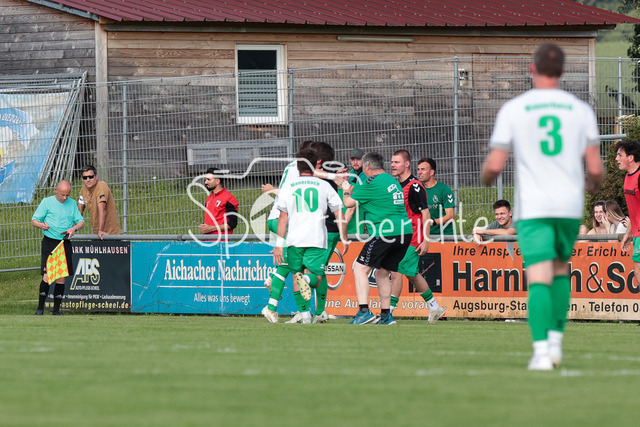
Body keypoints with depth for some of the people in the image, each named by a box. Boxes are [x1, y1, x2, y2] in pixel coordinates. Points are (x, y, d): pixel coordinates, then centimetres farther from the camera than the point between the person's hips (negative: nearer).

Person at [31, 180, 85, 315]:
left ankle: (56, 309, 9)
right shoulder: (46, 202, 2)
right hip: (49, 242, -3)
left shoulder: (72, 203, 12)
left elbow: (81, 222, 13)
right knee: (47, 277, -11)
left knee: (61, 278, 0)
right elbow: (34, 220, 1)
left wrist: (74, 228, -10)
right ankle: (40, 306, 4)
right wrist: (41, 225, -22)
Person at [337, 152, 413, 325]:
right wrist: (348, 185, 39)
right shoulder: (392, 181, 20)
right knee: (382, 272, 19)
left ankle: (364, 311, -17)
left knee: (360, 268, -5)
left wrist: (346, 189, 21)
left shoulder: (373, 182, -7)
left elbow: (349, 202, 0)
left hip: (385, 233, -9)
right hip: (405, 232, 9)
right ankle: (386, 315, 19)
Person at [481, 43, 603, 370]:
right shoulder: (581, 110, 3)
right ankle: (555, 341, 15)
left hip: (532, 208, -2)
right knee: (561, 268, 23)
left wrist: (486, 178, 20)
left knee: (539, 279, -6)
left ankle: (541, 351, -20)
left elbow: (494, 165, -4)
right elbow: (595, 168, 1)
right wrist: (592, 184, 24)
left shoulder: (513, 109, -1)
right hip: (570, 205, 2)